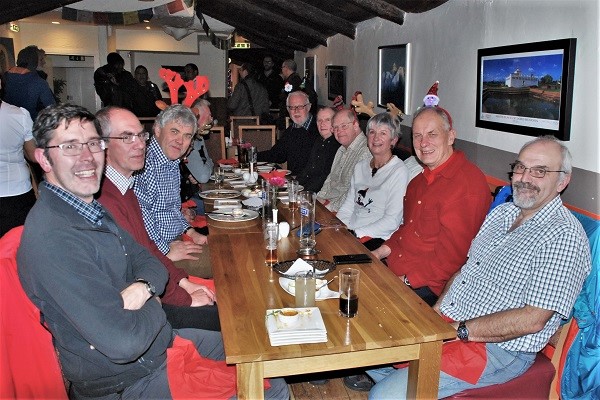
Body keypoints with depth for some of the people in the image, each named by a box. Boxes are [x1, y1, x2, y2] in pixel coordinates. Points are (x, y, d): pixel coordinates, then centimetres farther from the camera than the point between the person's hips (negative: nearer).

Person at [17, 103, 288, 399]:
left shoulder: (92, 209, 4)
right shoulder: (52, 239, -28)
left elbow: (146, 261, 9)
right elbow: (123, 343, -32)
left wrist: (142, 287, -15)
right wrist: (154, 308, -11)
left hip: (159, 340, 9)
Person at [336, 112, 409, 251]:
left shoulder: (399, 171, -8)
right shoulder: (360, 166, 15)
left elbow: (391, 221, -13)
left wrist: (356, 234, -17)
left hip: (378, 239, -6)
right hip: (350, 231, 6)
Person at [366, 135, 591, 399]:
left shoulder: (564, 236, -16)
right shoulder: (501, 212, 11)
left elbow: (533, 319, -22)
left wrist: (459, 330, -20)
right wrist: (434, 313, 1)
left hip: (497, 351, -8)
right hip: (446, 324, 8)